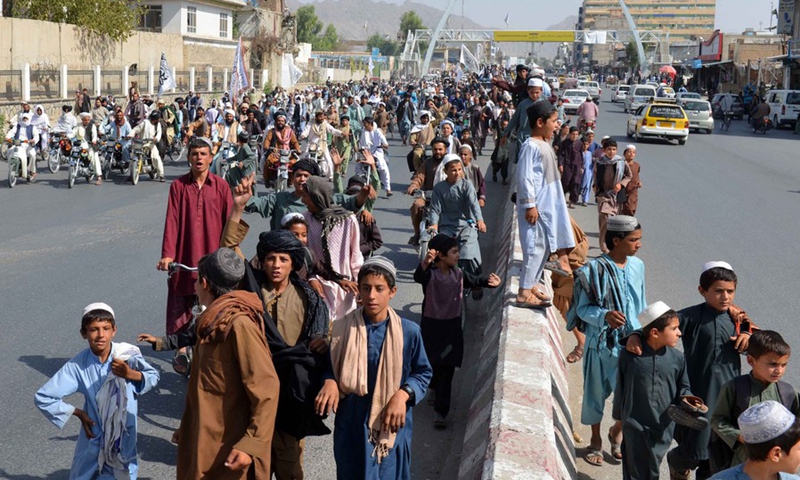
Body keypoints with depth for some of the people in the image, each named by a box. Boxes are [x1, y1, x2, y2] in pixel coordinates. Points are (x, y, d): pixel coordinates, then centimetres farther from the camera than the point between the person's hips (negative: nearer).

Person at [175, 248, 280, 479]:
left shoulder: (239, 324, -20)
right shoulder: (212, 321, 9)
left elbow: (266, 389, -23)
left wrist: (252, 445, -26)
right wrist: (187, 430, 23)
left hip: (230, 449, -9)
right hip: (205, 442, 9)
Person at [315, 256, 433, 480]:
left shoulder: (409, 331, -9)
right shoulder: (342, 328, -6)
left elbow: (423, 372, 2)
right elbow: (330, 367, 6)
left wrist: (403, 394, -15)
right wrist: (329, 382, -16)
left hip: (392, 426, -1)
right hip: (351, 426, 1)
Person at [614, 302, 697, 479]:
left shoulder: (677, 358, -6)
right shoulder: (629, 355, -13)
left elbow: (683, 388, 6)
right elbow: (620, 388, -2)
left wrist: (686, 398, -18)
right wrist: (618, 417, 7)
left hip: (663, 426, 2)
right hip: (635, 424, -2)